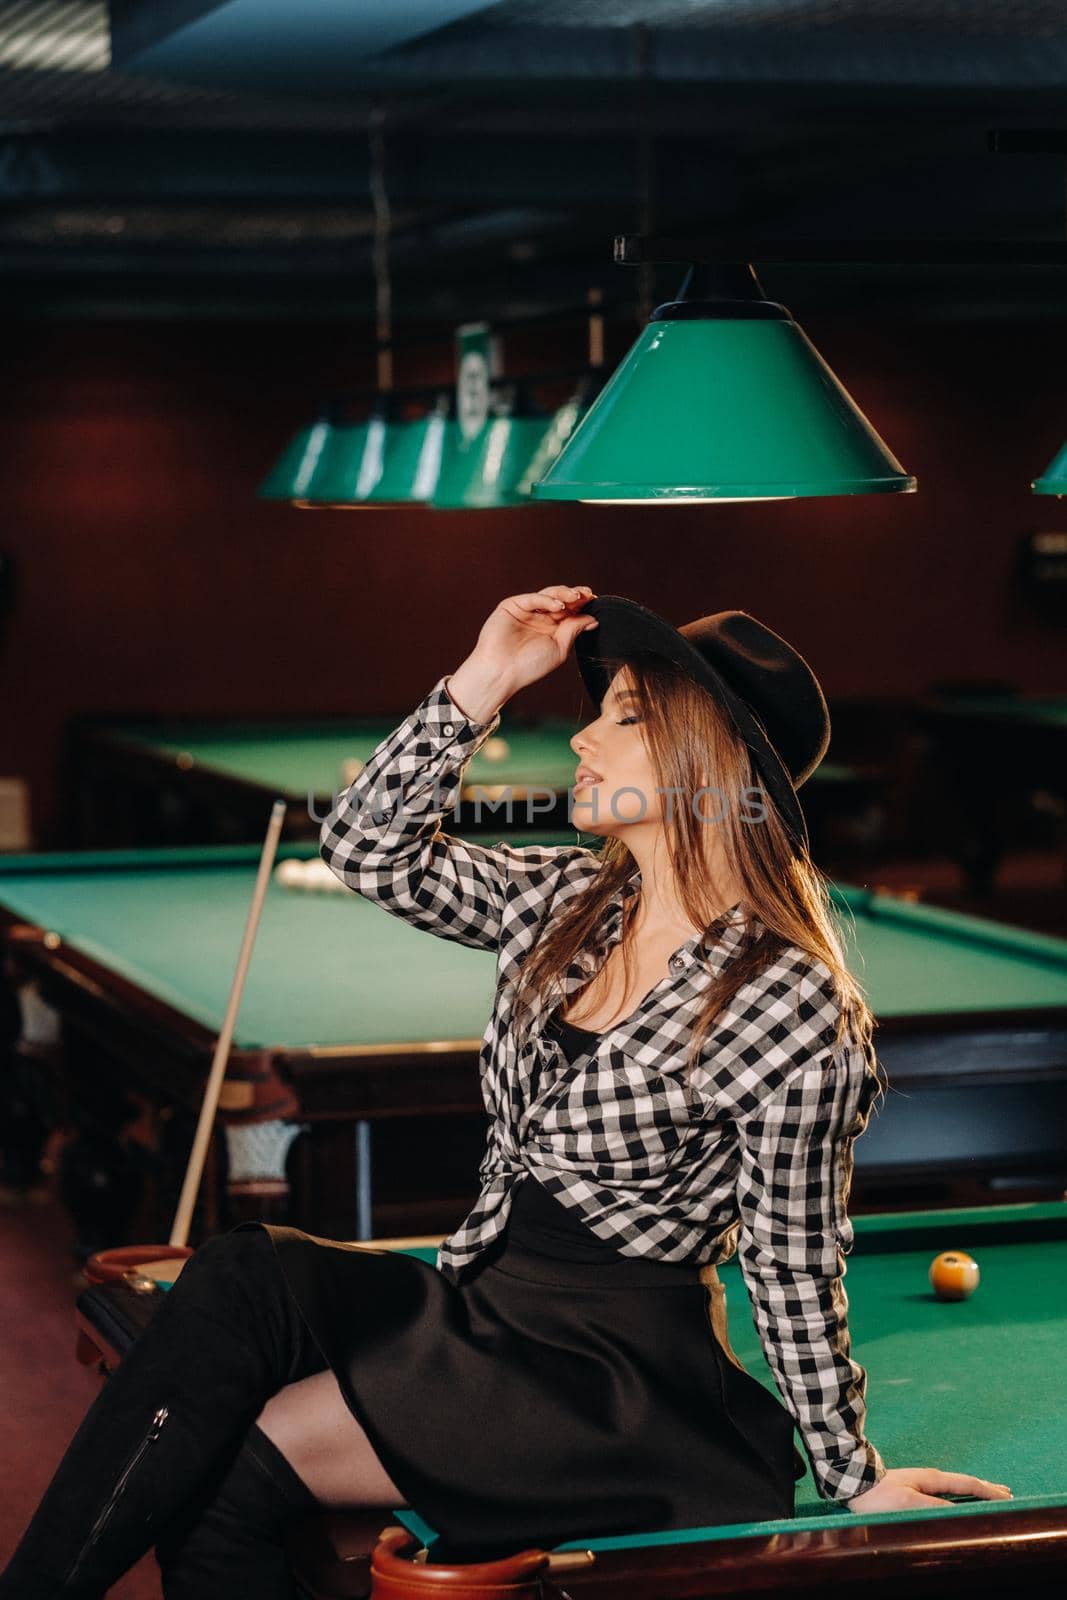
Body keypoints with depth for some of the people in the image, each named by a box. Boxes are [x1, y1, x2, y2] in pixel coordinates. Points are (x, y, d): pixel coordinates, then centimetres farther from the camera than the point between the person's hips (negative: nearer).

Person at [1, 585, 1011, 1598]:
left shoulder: (795, 1007, -16)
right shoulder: (565, 902, 5)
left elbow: (795, 1266, -9)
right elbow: (369, 849, 6)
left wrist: (854, 1478, -3)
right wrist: (484, 681, -1)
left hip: (619, 1367, -7)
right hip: (482, 1302, 7)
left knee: (237, 1462, -21)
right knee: (243, 1277, -21)